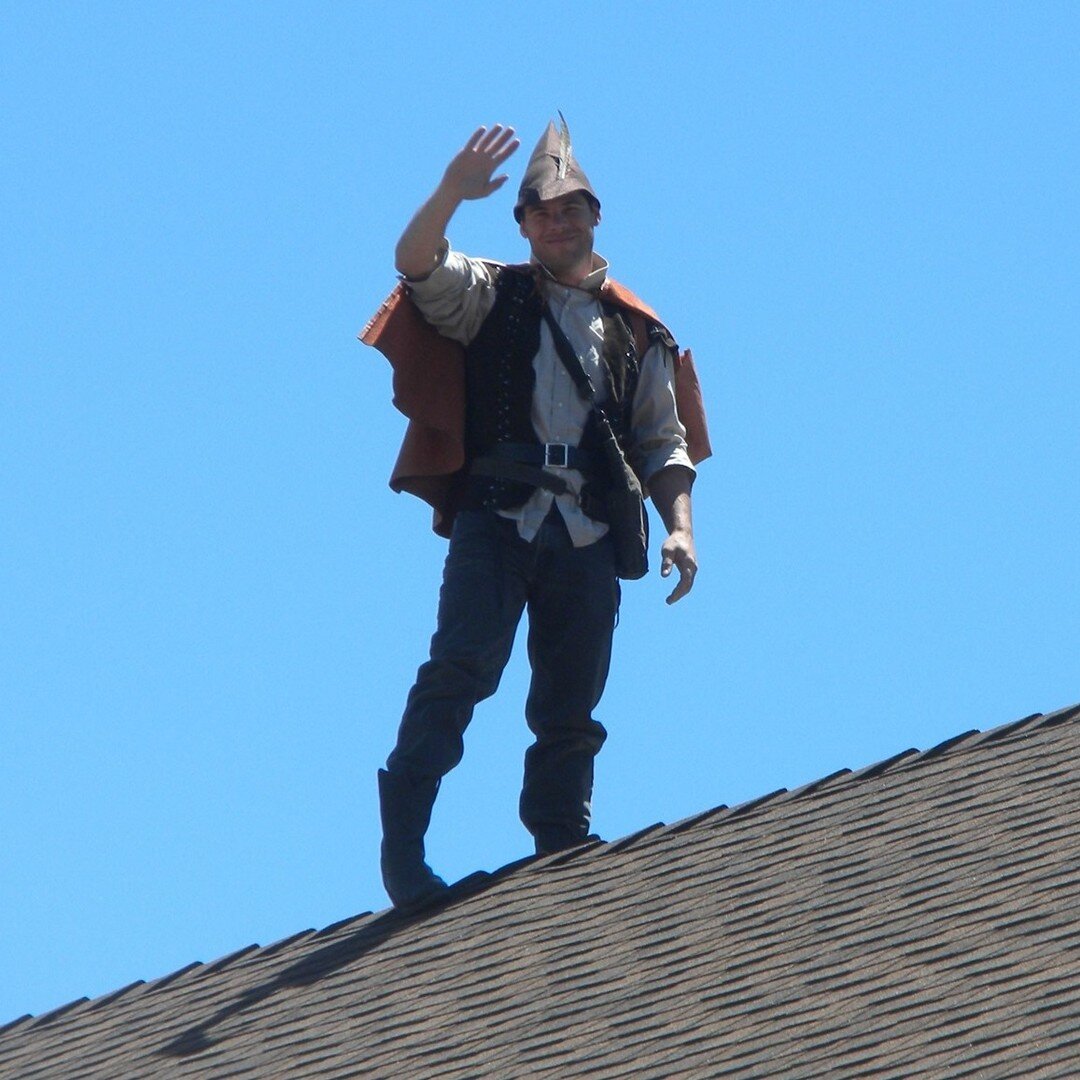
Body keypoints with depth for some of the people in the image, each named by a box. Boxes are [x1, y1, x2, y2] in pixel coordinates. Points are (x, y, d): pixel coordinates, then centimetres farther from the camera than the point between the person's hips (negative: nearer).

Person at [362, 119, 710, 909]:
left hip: (586, 537, 3)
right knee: (463, 666, -19)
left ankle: (563, 857, 7)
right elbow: (416, 263, -7)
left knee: (571, 710, 3)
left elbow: (664, 443, 17)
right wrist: (452, 192, -25)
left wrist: (679, 525, 2)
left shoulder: (637, 333, 19)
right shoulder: (491, 297, 12)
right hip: (496, 517, -3)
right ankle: (402, 844, -23)